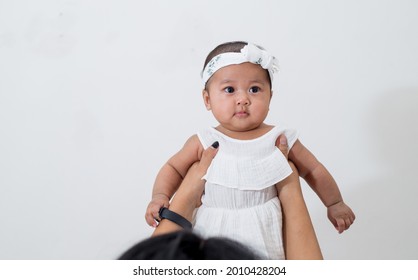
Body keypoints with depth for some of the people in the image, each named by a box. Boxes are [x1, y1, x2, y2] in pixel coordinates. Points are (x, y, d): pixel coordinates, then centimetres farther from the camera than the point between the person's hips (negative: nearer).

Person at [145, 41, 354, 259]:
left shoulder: (280, 140, -2)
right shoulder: (204, 143, -3)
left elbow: (313, 170, 12)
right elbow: (173, 168, 10)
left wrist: (335, 204, 20)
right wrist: (160, 196, -7)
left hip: (264, 234, 0)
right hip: (213, 232, 0)